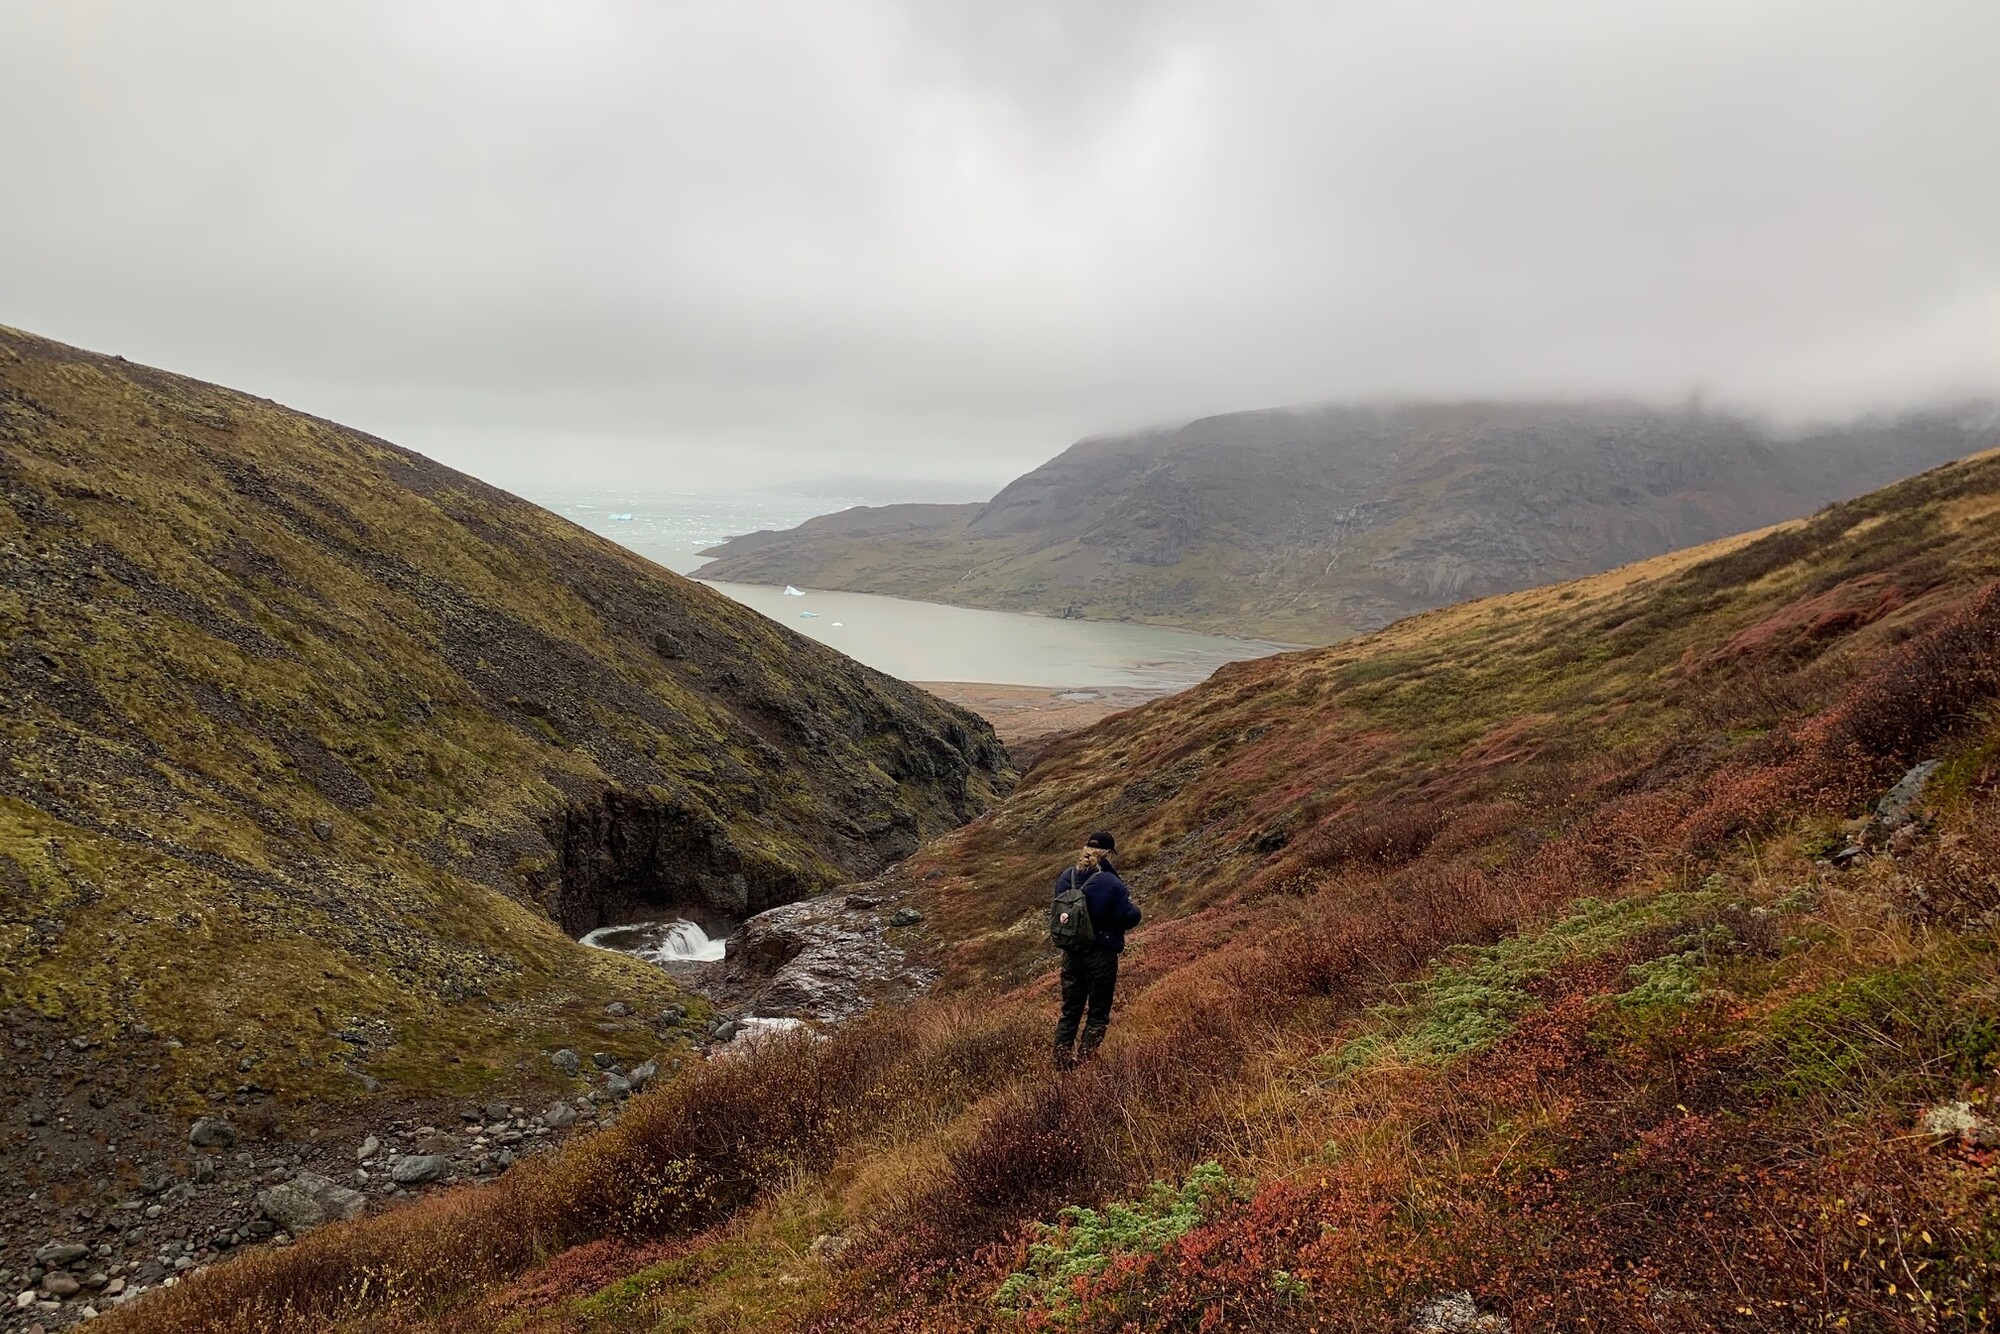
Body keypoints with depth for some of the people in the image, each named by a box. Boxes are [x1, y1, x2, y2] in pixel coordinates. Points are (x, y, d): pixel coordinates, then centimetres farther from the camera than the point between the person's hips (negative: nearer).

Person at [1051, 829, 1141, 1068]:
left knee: (1070, 1011, 16)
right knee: (1098, 1014, 9)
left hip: (1071, 954, 5)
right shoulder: (1111, 883, -19)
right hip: (1101, 957, -5)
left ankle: (1061, 1062, 17)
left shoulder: (1065, 878, -2)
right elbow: (1129, 918, -16)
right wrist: (1132, 907, 4)